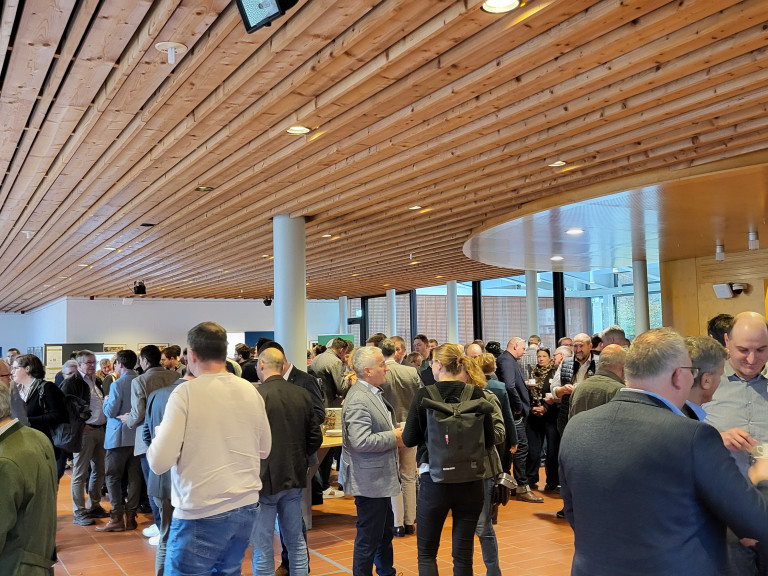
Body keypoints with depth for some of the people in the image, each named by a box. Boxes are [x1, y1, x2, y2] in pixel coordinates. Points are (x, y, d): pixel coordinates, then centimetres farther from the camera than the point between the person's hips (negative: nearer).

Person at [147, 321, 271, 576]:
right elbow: (264, 450, 13)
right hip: (246, 507, 6)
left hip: (202, 513, -5)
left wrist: (160, 432, 4)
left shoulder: (186, 392, -13)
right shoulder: (251, 391, 2)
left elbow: (159, 462, -15)